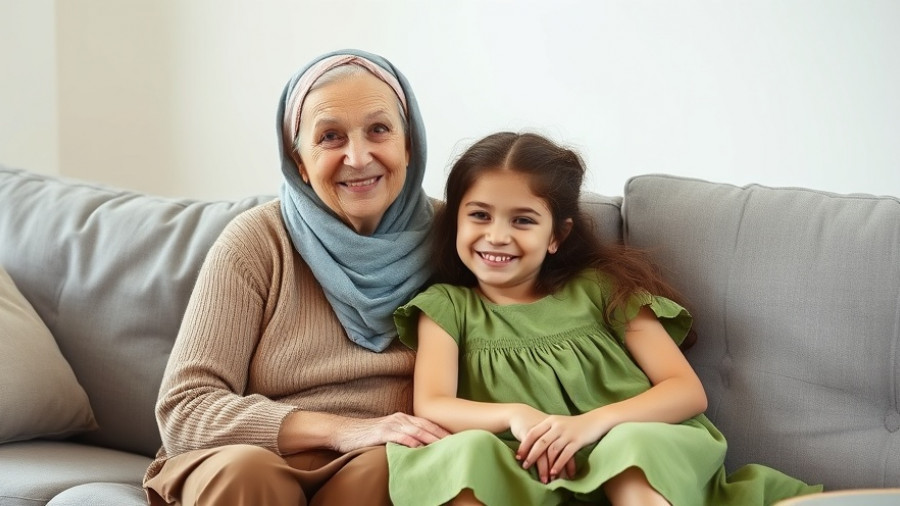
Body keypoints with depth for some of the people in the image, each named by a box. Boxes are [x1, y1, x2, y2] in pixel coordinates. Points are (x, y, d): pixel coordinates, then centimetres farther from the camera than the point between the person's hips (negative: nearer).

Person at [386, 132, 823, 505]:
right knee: (466, 452, -32)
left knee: (633, 445, -34)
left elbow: (688, 390, 2)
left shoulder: (599, 287, 10)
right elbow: (431, 406, -4)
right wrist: (514, 415, -24)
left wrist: (591, 423, -17)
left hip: (626, 469, 0)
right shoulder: (446, 306, 12)